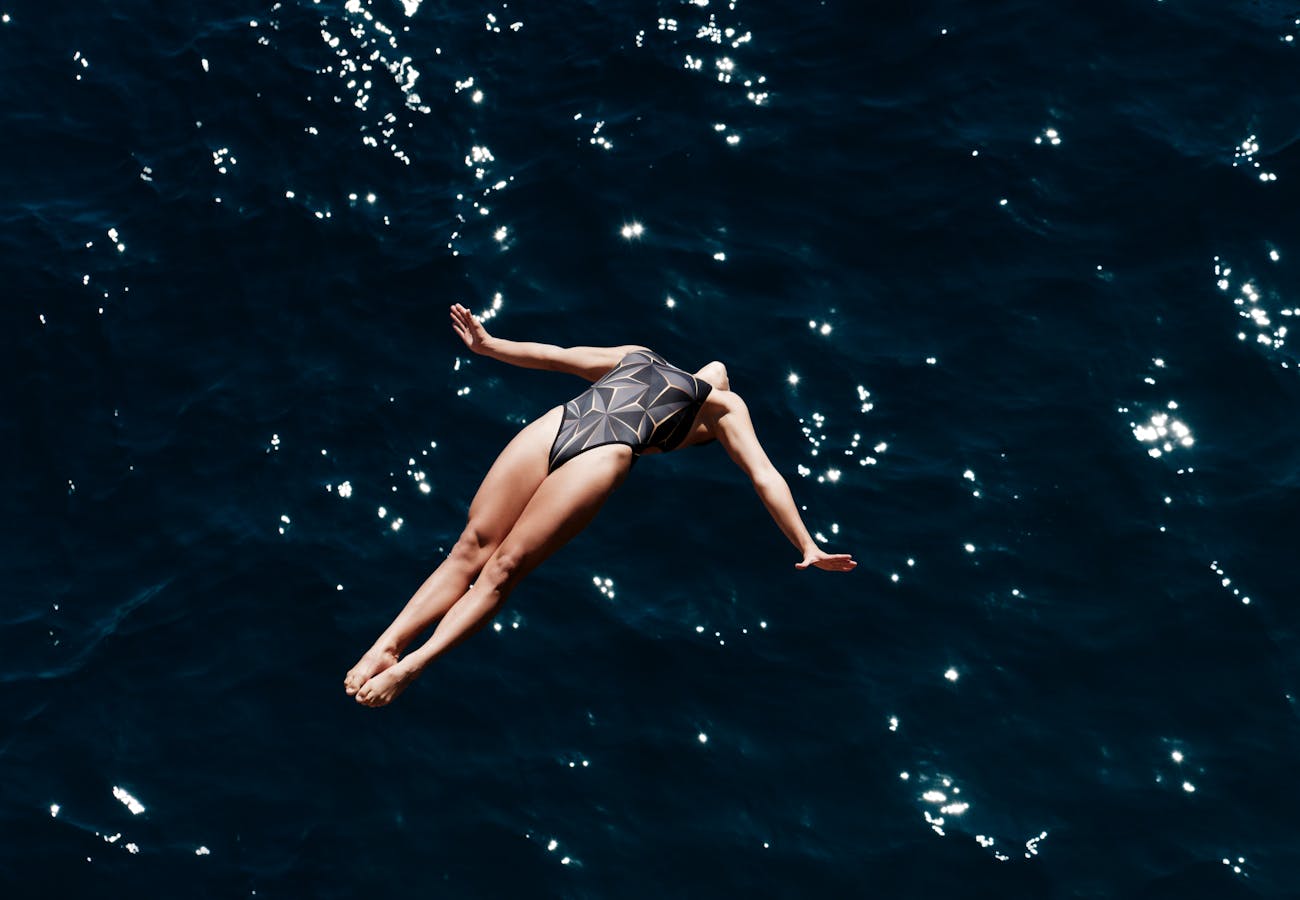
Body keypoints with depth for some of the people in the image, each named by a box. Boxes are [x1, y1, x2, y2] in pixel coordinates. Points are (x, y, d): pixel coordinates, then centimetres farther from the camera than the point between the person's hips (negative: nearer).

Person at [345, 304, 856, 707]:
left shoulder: (723, 407, 26)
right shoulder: (635, 355, 37)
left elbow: (765, 477, 17)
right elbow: (557, 356, 34)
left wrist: (807, 547, 7)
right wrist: (488, 345, 26)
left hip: (603, 455, -3)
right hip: (553, 426, 4)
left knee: (504, 568, -17)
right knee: (473, 546, -12)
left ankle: (411, 666, -25)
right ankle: (385, 645, -16)